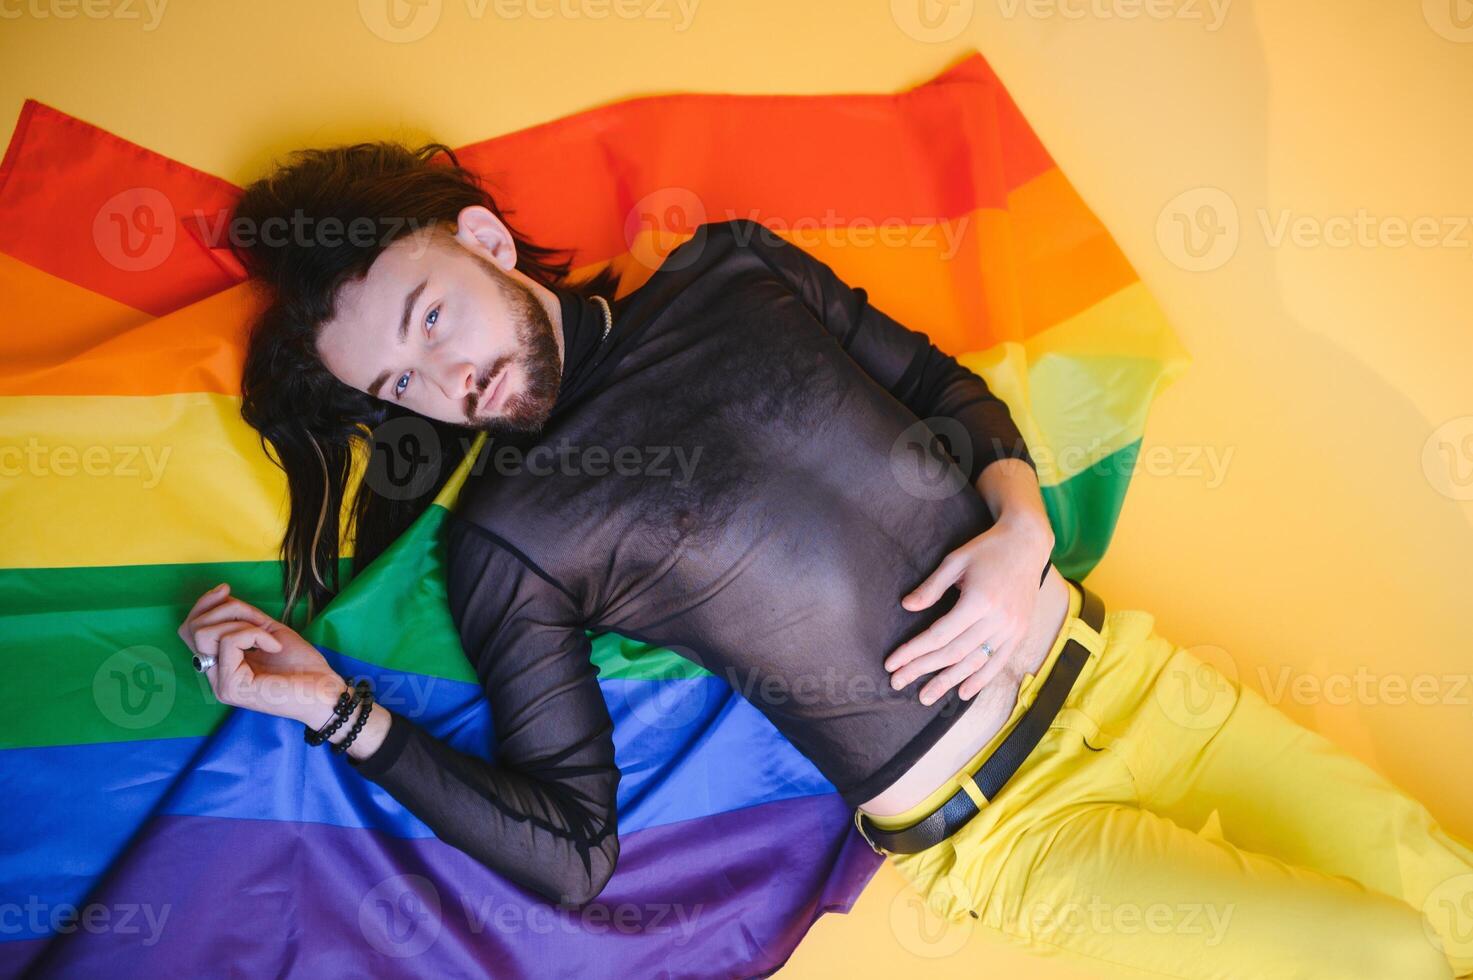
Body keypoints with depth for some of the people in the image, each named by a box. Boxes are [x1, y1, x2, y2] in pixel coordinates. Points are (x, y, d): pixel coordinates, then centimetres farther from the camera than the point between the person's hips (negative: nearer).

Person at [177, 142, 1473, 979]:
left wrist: (1021, 526, -7)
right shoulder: (512, 546, -9)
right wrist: (334, 706, -18)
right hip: (1005, 831, -4)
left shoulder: (731, 268, 3)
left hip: (1114, 663, 5)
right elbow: (571, 853, -10)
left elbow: (943, 386, 12)